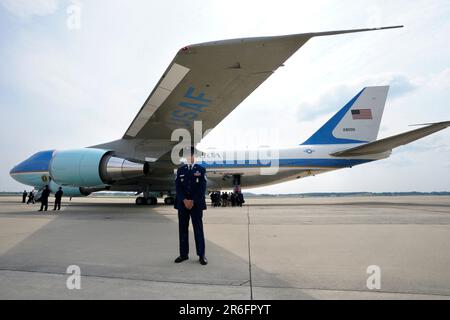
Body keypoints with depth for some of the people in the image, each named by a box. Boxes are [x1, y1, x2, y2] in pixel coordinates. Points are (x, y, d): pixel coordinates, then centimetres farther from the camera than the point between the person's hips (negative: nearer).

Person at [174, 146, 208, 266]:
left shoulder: (201, 169, 3)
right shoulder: (180, 170, 10)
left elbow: (202, 188, -4)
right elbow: (178, 187, 2)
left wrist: (193, 201, -11)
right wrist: (185, 200, -11)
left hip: (196, 204, -2)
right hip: (182, 204, 3)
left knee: (198, 229, 0)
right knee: (183, 229, 6)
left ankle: (201, 255, 8)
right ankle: (183, 254, 17)